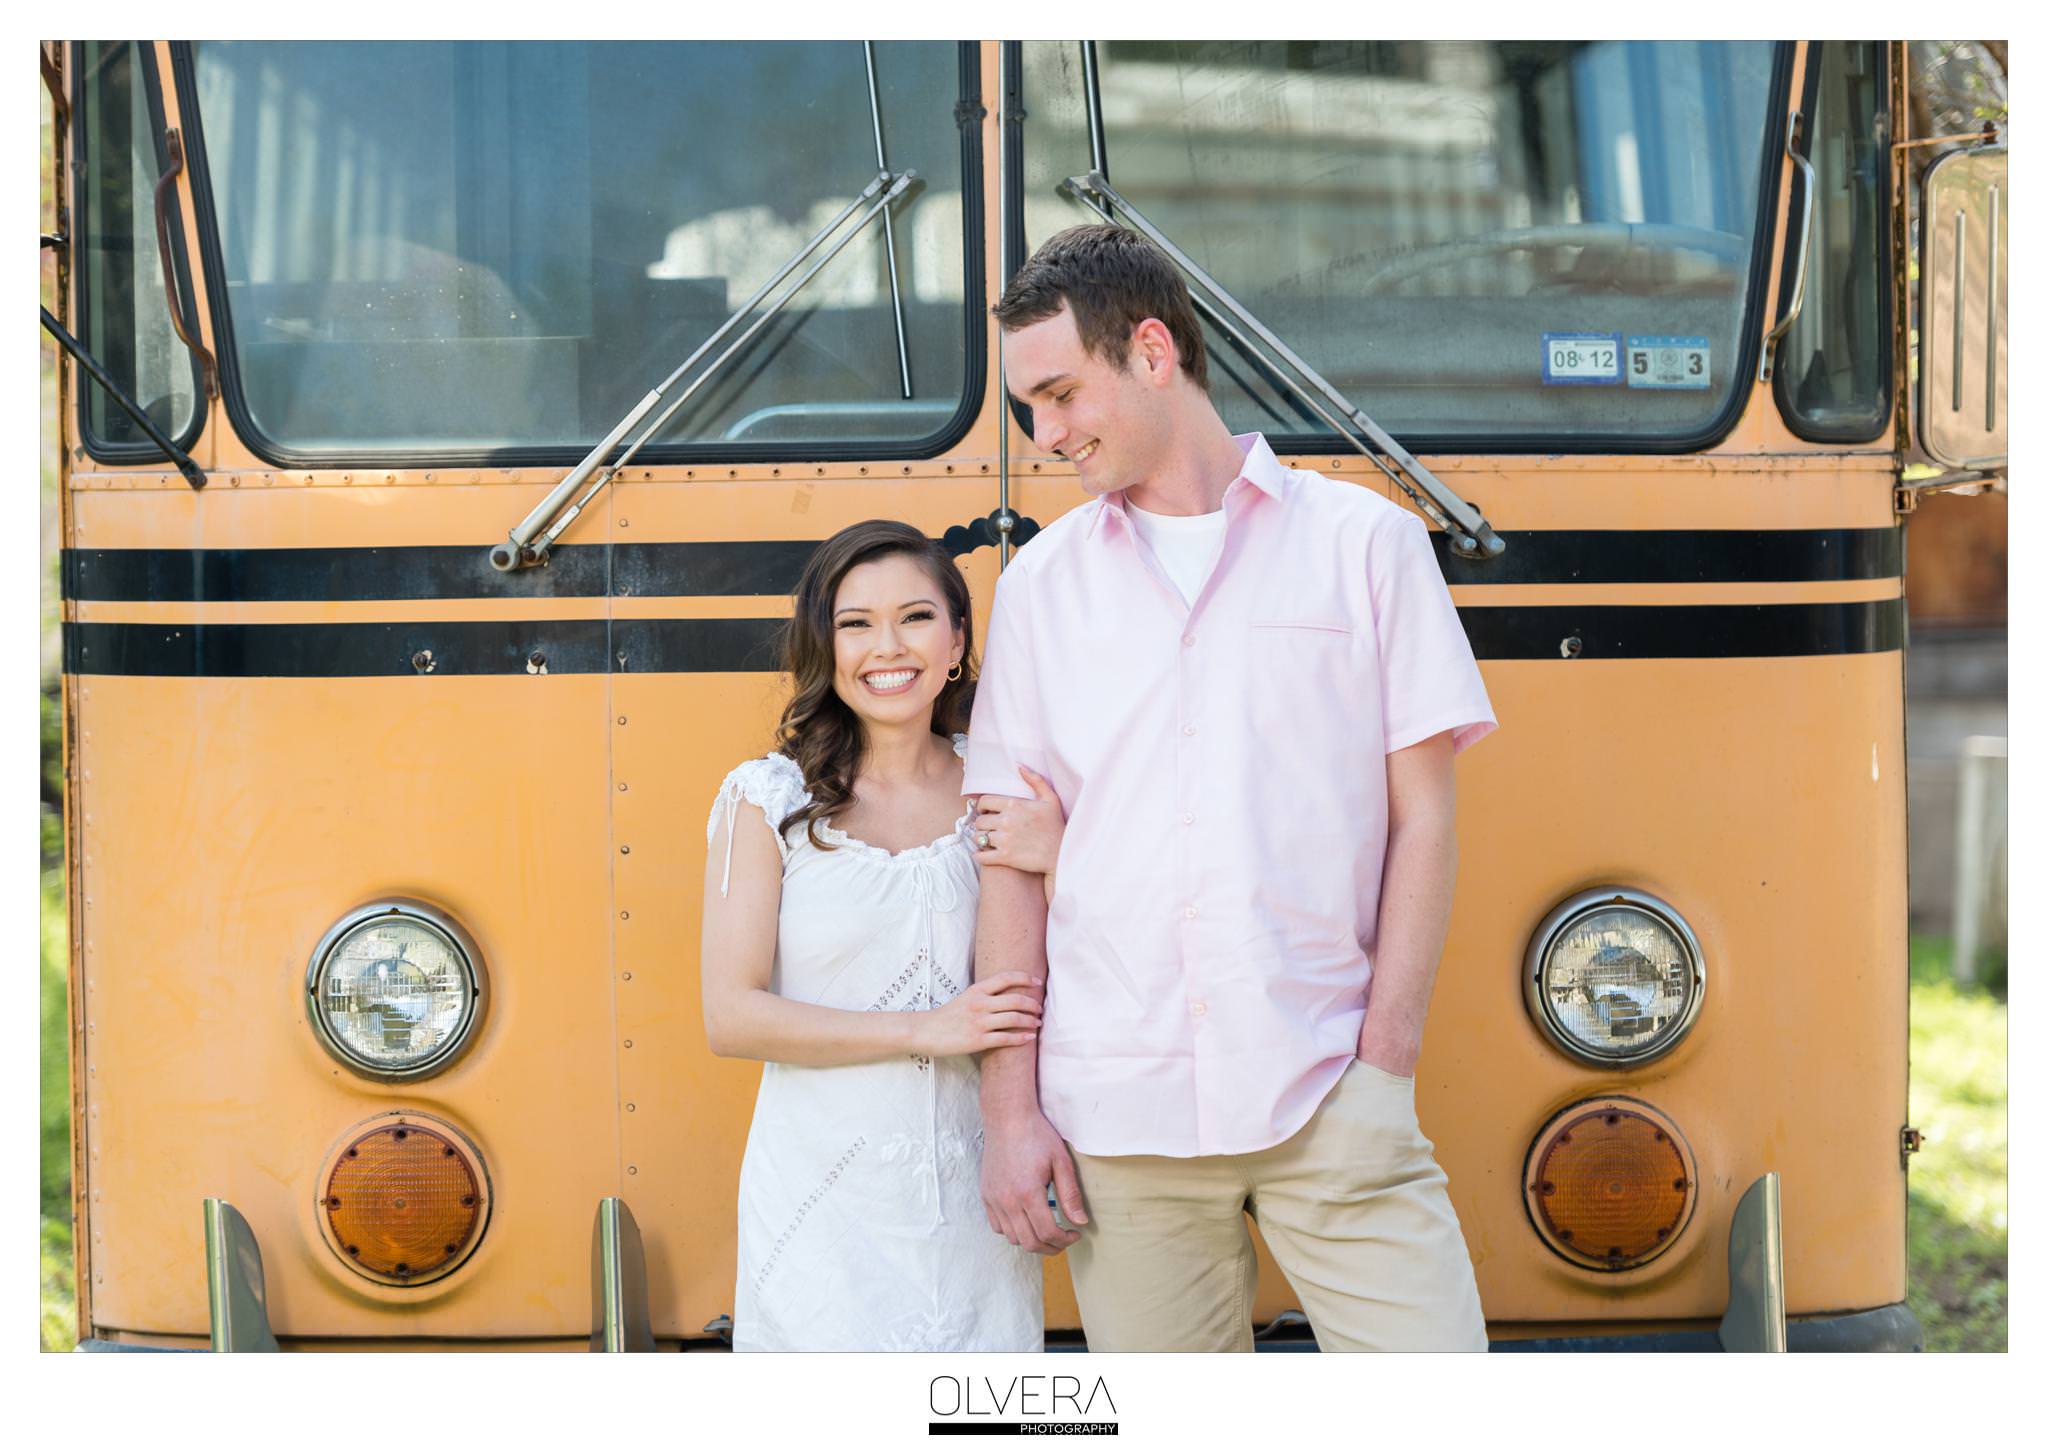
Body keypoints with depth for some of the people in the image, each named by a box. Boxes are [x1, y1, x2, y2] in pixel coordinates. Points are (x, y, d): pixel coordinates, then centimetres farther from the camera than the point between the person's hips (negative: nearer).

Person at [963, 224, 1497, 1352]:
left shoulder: (1364, 543, 7)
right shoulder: (1044, 582, 14)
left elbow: (1422, 816, 5)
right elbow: (1011, 856, 12)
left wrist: (1383, 1066, -5)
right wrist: (1011, 1109, 3)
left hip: (1328, 1104, -2)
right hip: (1119, 1117, 2)